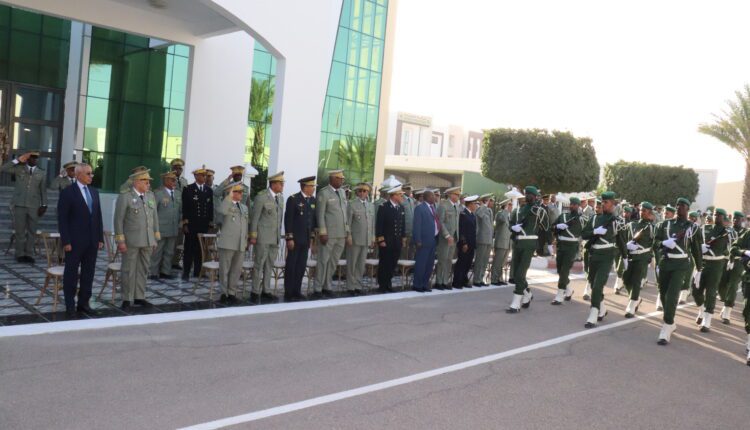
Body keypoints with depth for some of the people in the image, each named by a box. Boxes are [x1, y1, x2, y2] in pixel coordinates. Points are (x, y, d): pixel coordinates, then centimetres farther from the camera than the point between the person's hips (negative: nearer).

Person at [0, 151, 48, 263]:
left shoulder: (42, 173, 9)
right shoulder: (19, 168, 7)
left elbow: (43, 190, 8)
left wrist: (44, 205, 0)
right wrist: (18, 160, -6)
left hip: (34, 206, 1)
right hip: (19, 204, -1)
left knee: (32, 231, 3)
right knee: (20, 230, 3)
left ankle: (29, 254, 9)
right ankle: (20, 254, 10)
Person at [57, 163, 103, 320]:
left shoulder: (94, 192, 12)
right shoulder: (67, 192, -7)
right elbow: (62, 219, -9)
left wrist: (100, 238, 8)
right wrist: (66, 241, -14)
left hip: (92, 241, 6)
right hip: (74, 241, -6)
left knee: (88, 274, 10)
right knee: (71, 274, 4)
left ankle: (83, 303, 20)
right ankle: (70, 307, 12)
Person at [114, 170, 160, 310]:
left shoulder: (150, 195, 9)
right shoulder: (124, 197, -8)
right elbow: (118, 220, -8)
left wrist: (155, 238, 9)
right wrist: (121, 241, -12)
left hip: (148, 241, 5)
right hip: (131, 241, -5)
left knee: (143, 270, 12)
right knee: (129, 270, 3)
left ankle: (139, 297, 22)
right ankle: (127, 299, 12)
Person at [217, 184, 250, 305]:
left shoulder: (245, 207, 19)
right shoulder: (226, 204, -1)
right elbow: (222, 211, -27)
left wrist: (248, 239, 17)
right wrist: (229, 197, -21)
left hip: (241, 244, 6)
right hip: (228, 243, -6)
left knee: (236, 270, 8)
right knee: (224, 269, 2)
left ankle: (232, 293, 18)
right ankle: (224, 293, 11)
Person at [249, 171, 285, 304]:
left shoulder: (280, 197, 10)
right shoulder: (261, 197, -9)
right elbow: (255, 218, -8)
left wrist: (279, 233, 12)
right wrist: (253, 236, -9)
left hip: (275, 237, 6)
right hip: (263, 237, -6)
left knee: (269, 265, 12)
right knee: (259, 265, -1)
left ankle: (266, 291, 20)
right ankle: (255, 292, 7)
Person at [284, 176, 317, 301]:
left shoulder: (313, 200, 9)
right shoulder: (293, 199, -8)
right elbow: (288, 220, -10)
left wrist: (311, 237, 11)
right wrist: (289, 238, -14)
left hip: (306, 239, 6)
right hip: (295, 239, -6)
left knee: (301, 267, 9)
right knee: (291, 266, 1)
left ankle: (297, 291, 17)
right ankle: (288, 293, 7)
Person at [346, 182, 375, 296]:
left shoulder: (370, 205, 15)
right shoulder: (352, 204, -2)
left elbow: (372, 223, 16)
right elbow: (348, 222, -5)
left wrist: (373, 238, 12)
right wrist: (348, 236, -12)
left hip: (367, 240, 5)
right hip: (354, 239, -5)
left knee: (361, 264, 10)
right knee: (352, 264, 2)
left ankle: (358, 286, 18)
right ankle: (351, 287, 8)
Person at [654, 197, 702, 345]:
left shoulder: (692, 227, 0)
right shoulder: (666, 223, 6)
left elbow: (696, 249, 5)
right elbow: (656, 242, 3)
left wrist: (699, 270, 7)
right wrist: (664, 243, -19)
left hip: (681, 264, -4)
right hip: (665, 262, 4)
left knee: (672, 296, -15)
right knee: (663, 294, 11)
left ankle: (665, 331, -12)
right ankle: (671, 323, 33)